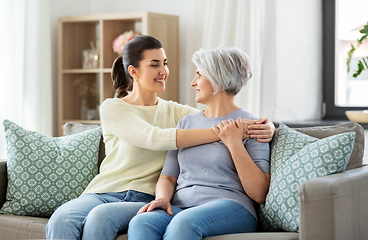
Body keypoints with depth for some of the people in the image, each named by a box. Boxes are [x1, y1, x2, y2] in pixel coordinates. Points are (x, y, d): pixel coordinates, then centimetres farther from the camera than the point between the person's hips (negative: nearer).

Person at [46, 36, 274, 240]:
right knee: (61, 220, -34)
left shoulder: (175, 111, 14)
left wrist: (266, 127, -18)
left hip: (144, 199, 1)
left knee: (100, 216, -33)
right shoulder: (112, 108, 2)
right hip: (104, 191, -1)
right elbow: (156, 139, -15)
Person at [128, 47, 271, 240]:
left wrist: (234, 143, -9)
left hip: (230, 208, -4)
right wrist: (162, 198, -4)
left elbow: (259, 194, -3)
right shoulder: (186, 123, 22)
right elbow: (168, 177, 19)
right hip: (180, 207, 4)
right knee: (140, 223, -30)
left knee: (184, 222, -38)